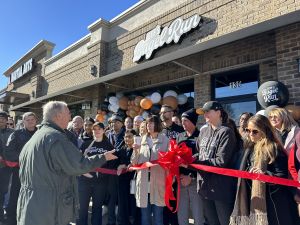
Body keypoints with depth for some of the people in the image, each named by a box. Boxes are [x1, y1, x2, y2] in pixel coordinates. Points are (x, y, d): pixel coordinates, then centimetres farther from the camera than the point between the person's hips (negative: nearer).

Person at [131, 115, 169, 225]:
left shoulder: (165, 140, 1)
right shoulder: (143, 140, 11)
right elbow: (136, 163, 11)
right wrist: (136, 151, -7)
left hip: (158, 183, -3)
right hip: (144, 183, 3)